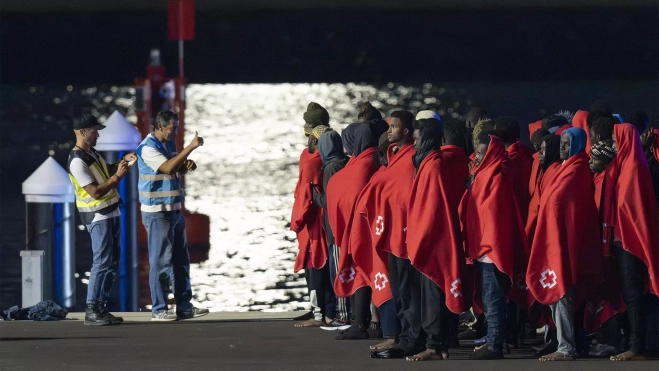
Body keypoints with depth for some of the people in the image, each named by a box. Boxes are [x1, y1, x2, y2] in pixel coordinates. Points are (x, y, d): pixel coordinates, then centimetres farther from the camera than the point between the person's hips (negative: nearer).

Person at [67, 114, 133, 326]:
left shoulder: (91, 153, 10)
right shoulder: (77, 161, -20)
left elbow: (107, 171, 27)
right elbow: (95, 192, -24)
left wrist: (123, 161, 9)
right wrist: (118, 176, -22)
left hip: (111, 213, 10)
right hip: (97, 217, -10)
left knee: (112, 262, 10)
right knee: (102, 262, -14)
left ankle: (101, 308, 12)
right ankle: (91, 311, -14)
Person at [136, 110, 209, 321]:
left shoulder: (169, 144, 12)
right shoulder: (148, 148, -15)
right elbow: (167, 168, -28)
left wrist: (187, 166, 1)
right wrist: (190, 148, -29)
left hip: (175, 210, 9)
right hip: (157, 213, -9)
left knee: (181, 260, 11)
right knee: (161, 261, -6)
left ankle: (184, 307, 16)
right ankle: (158, 310, -1)